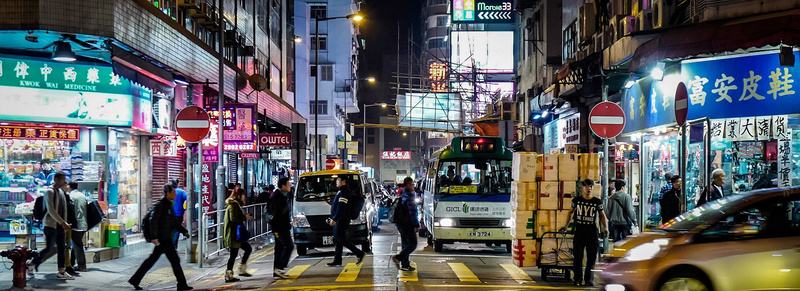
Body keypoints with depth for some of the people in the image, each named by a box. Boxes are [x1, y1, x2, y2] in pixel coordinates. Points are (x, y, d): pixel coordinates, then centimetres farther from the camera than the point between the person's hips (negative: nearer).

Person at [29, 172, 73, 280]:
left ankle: (62, 272, 4)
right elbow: (51, 210, -20)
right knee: (49, 248, -6)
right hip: (51, 225, -8)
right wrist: (63, 223, -24)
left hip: (60, 225, 8)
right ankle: (31, 265, 9)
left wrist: (64, 223, 14)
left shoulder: (61, 192, 14)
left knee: (61, 248, 4)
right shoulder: (50, 192, -12)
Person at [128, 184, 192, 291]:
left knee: (152, 260, 12)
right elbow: (153, 221, -20)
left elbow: (173, 223, 24)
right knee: (175, 260, -4)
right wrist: (154, 237, -25)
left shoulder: (168, 205, 17)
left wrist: (184, 231, 17)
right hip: (162, 238, -10)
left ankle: (135, 280, 17)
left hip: (166, 238, 10)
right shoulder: (160, 205, -13)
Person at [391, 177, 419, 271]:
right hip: (407, 224, -9)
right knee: (412, 244, -6)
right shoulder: (409, 195, -15)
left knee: (406, 244, 14)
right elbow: (412, 212, -19)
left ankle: (405, 265, 15)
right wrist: (416, 225, -19)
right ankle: (398, 258, -16)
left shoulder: (402, 195, 14)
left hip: (400, 223, 9)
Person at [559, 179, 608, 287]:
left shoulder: (597, 202, 3)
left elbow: (602, 215, 11)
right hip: (579, 230, 0)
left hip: (592, 231, 0)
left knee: (591, 257, 2)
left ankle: (589, 279, 11)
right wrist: (566, 225, 16)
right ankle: (577, 278, 9)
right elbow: (571, 211, 20)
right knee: (577, 256, -1)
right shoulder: (576, 200, 5)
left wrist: (605, 228, -2)